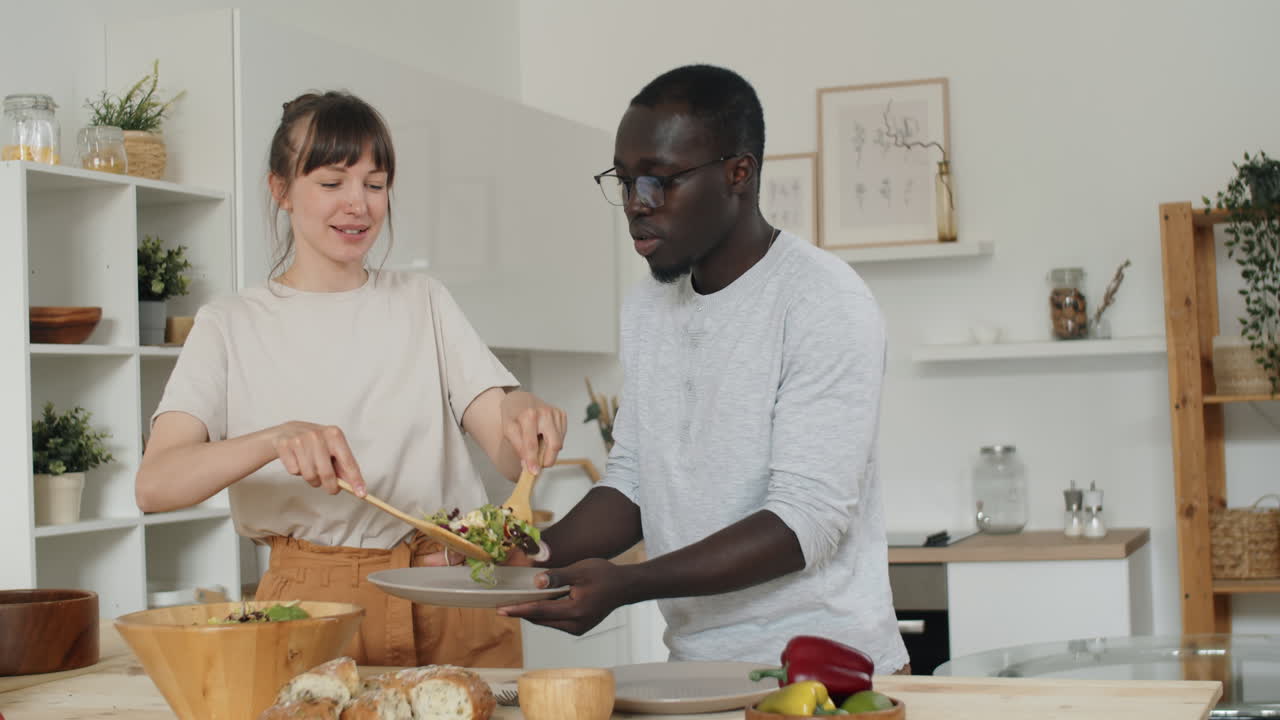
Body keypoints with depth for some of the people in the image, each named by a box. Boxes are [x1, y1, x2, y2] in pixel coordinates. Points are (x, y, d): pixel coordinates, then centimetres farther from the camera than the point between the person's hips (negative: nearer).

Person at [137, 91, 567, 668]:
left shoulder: (423, 303, 13)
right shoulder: (231, 327, 6)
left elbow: (505, 449, 3)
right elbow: (154, 485, -8)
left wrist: (527, 425, -20)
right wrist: (277, 439, -25)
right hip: (310, 605, -1)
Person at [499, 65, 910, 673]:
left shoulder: (825, 303, -12)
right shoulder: (645, 308, 13)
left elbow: (807, 520, -18)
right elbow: (631, 482, 14)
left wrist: (625, 585, -25)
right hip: (693, 664, 6)